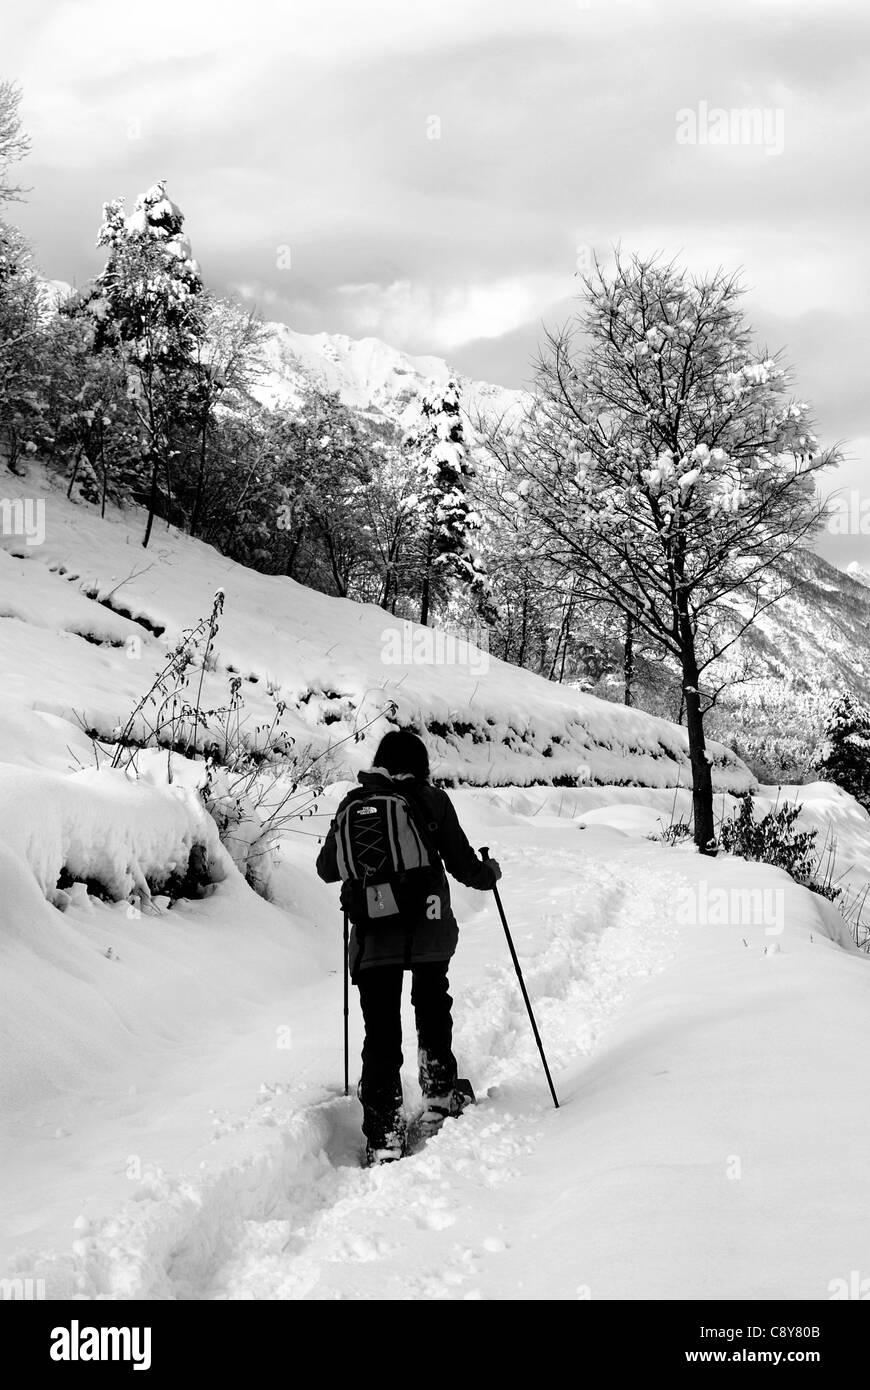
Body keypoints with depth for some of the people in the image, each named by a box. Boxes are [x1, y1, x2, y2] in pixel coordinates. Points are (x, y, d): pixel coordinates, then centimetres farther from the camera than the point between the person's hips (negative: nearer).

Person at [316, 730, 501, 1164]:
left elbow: (327, 869, 11)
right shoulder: (432, 801, -2)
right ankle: (439, 1098, 35)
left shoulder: (354, 804, 2)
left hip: (373, 936, 0)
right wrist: (490, 873, 22)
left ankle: (383, 1137, -4)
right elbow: (462, 865, 0)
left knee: (381, 1033, 2)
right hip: (429, 931, 0)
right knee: (433, 1010, 25)